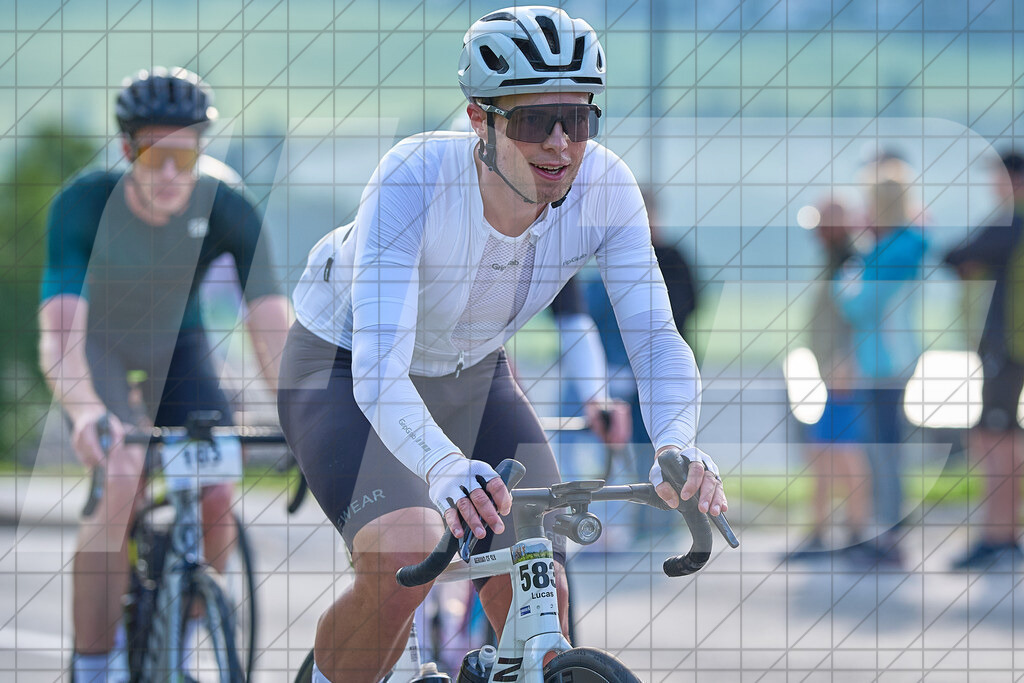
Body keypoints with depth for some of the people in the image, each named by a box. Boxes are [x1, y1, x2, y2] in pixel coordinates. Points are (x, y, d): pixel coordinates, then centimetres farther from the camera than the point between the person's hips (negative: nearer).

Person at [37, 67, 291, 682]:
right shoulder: (84, 205, -31)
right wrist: (84, 411, -59)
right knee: (122, 487, -28)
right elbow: (61, 330, -39)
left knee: (217, 502, -15)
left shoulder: (227, 210, -26)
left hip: (177, 349, 3)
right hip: (99, 349, -3)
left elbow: (272, 321, -30)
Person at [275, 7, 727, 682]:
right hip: (345, 376, -4)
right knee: (403, 560, -30)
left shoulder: (604, 188, -24)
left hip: (472, 378, 4)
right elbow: (379, 370, -44)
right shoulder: (415, 177, -36)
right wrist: (446, 468, -63)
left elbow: (656, 337, -27)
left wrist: (677, 447, -49)